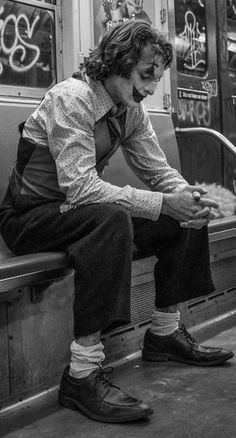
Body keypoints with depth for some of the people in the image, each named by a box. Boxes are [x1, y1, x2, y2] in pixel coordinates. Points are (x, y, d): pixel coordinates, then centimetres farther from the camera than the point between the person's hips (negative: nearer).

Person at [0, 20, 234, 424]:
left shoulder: (131, 110, 4)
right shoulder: (71, 98, -21)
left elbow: (157, 170, 6)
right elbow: (79, 187, -31)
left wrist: (187, 194, -17)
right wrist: (162, 203, -33)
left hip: (78, 210, 8)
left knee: (185, 217, -2)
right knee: (111, 219, -38)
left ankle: (165, 333, 10)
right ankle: (83, 374, -34)